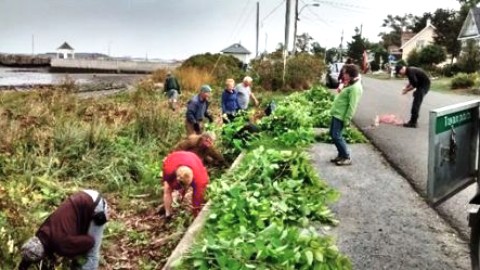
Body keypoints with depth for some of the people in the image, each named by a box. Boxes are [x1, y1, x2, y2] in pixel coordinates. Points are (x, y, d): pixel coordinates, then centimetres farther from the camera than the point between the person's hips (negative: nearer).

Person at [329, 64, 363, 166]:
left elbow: (352, 106, -23)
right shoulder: (350, 84, 13)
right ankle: (341, 155, 25)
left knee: (336, 136, -9)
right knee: (333, 134, 15)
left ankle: (347, 158, 2)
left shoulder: (355, 88, -19)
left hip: (341, 115, -10)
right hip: (336, 113, 10)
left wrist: (347, 119, -23)